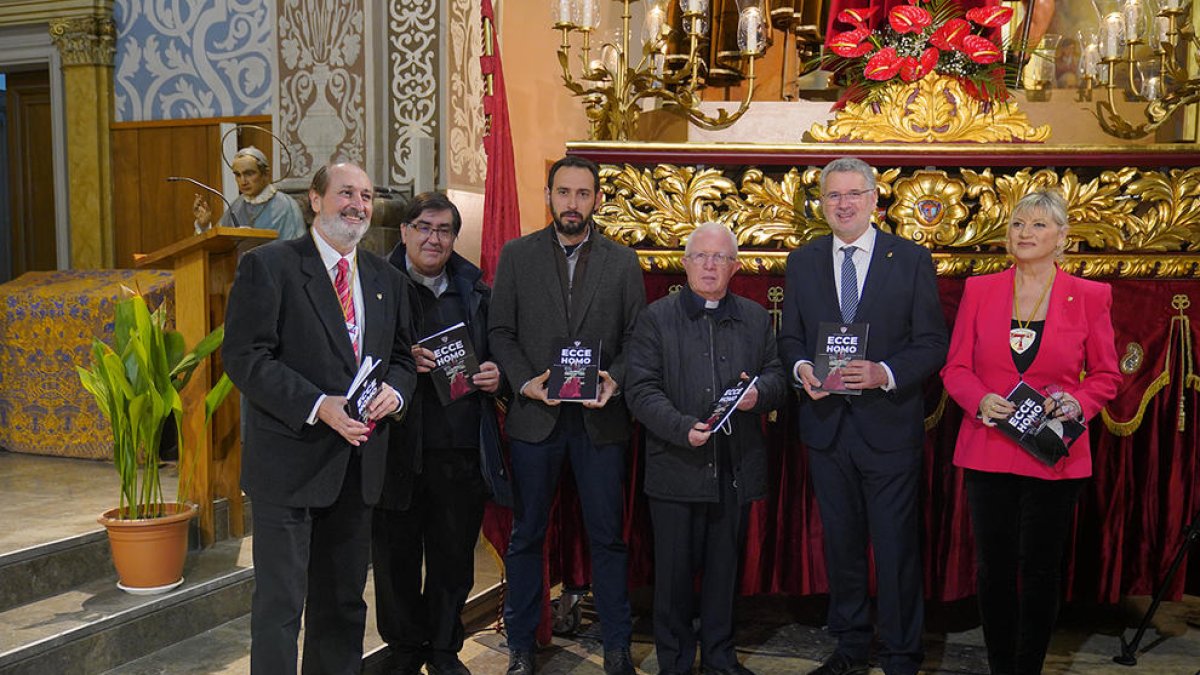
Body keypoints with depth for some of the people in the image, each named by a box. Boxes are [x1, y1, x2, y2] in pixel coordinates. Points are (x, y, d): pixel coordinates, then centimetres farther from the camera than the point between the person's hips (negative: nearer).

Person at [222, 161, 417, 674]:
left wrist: (394, 390, -6)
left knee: (344, 601, 16)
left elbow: (402, 356, 17)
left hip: (357, 462, 6)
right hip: (291, 459, -6)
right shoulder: (268, 266, -6)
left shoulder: (387, 279, 13)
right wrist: (318, 406, -21)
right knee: (281, 602, -1)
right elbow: (244, 356, -13)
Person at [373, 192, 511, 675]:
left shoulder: (476, 291, 12)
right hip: (399, 451, -3)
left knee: (454, 559, 12)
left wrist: (496, 377, -2)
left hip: (462, 450, 3)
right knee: (397, 558, 8)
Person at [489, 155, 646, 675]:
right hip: (535, 415, 0)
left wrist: (615, 380, -12)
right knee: (526, 535, 9)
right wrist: (525, 381, -12)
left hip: (601, 418, 0)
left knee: (607, 535, 6)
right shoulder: (517, 255, 5)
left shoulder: (623, 261, 6)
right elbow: (500, 331, 2)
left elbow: (638, 336, 5)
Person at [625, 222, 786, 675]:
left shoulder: (755, 318, 12)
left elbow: (777, 377, 13)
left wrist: (759, 392, -11)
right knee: (674, 570, 5)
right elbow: (641, 390, -6)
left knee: (725, 569, 13)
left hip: (737, 467, 3)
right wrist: (682, 428, -20)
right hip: (677, 468, -3)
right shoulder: (656, 318, 1)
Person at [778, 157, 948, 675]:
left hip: (890, 427, -3)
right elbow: (789, 338, 11)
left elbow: (933, 343, -5)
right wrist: (801, 367, -11)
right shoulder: (802, 263, 8)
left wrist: (885, 374, -21)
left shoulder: (912, 260, -1)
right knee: (841, 542, 14)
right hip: (826, 425, 3)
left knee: (896, 547, 3)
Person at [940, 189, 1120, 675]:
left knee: (1041, 570, 6)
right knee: (993, 567, 7)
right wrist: (980, 400, -13)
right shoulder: (979, 290, 4)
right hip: (988, 451, 1)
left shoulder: (1091, 297, 0)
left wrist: (1077, 403, -14)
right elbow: (955, 368, 6)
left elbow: (1106, 376, 6)